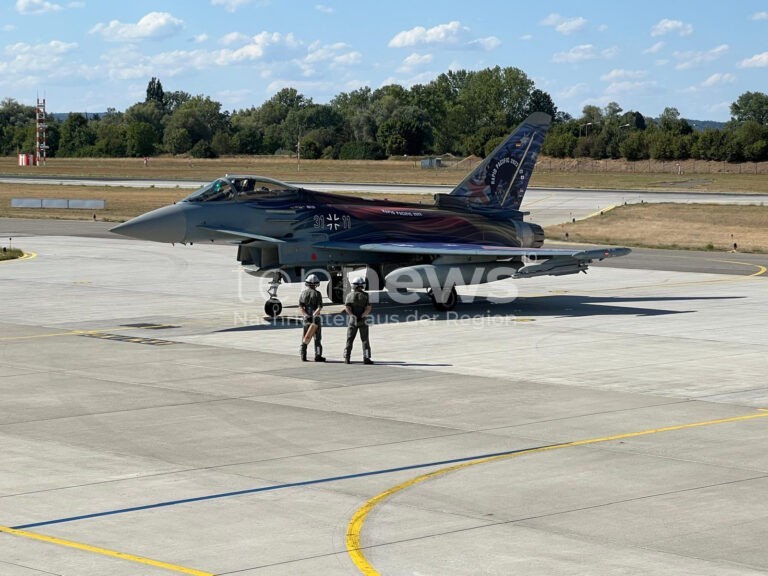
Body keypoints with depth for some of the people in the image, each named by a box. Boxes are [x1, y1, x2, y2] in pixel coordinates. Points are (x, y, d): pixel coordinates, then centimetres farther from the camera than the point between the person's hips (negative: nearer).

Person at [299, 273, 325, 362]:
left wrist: (307, 316, -12)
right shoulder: (317, 294, -7)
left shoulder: (303, 293, 3)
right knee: (317, 338, 3)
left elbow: (300, 306, -4)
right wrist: (314, 315, -22)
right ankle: (318, 356, -1)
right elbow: (320, 307, -17)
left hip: (306, 318, 3)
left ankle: (303, 356, 8)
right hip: (315, 318, -3)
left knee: (305, 338, 10)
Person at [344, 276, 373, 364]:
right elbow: (368, 308, -10)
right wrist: (363, 315, -8)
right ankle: (366, 358, -2)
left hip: (353, 320, 2)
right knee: (365, 340, 3)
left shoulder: (349, 295, 3)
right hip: (363, 320, -2)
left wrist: (352, 315, -8)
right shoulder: (365, 295, -2)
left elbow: (346, 307, -8)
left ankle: (347, 357, 2)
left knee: (350, 339, 7)